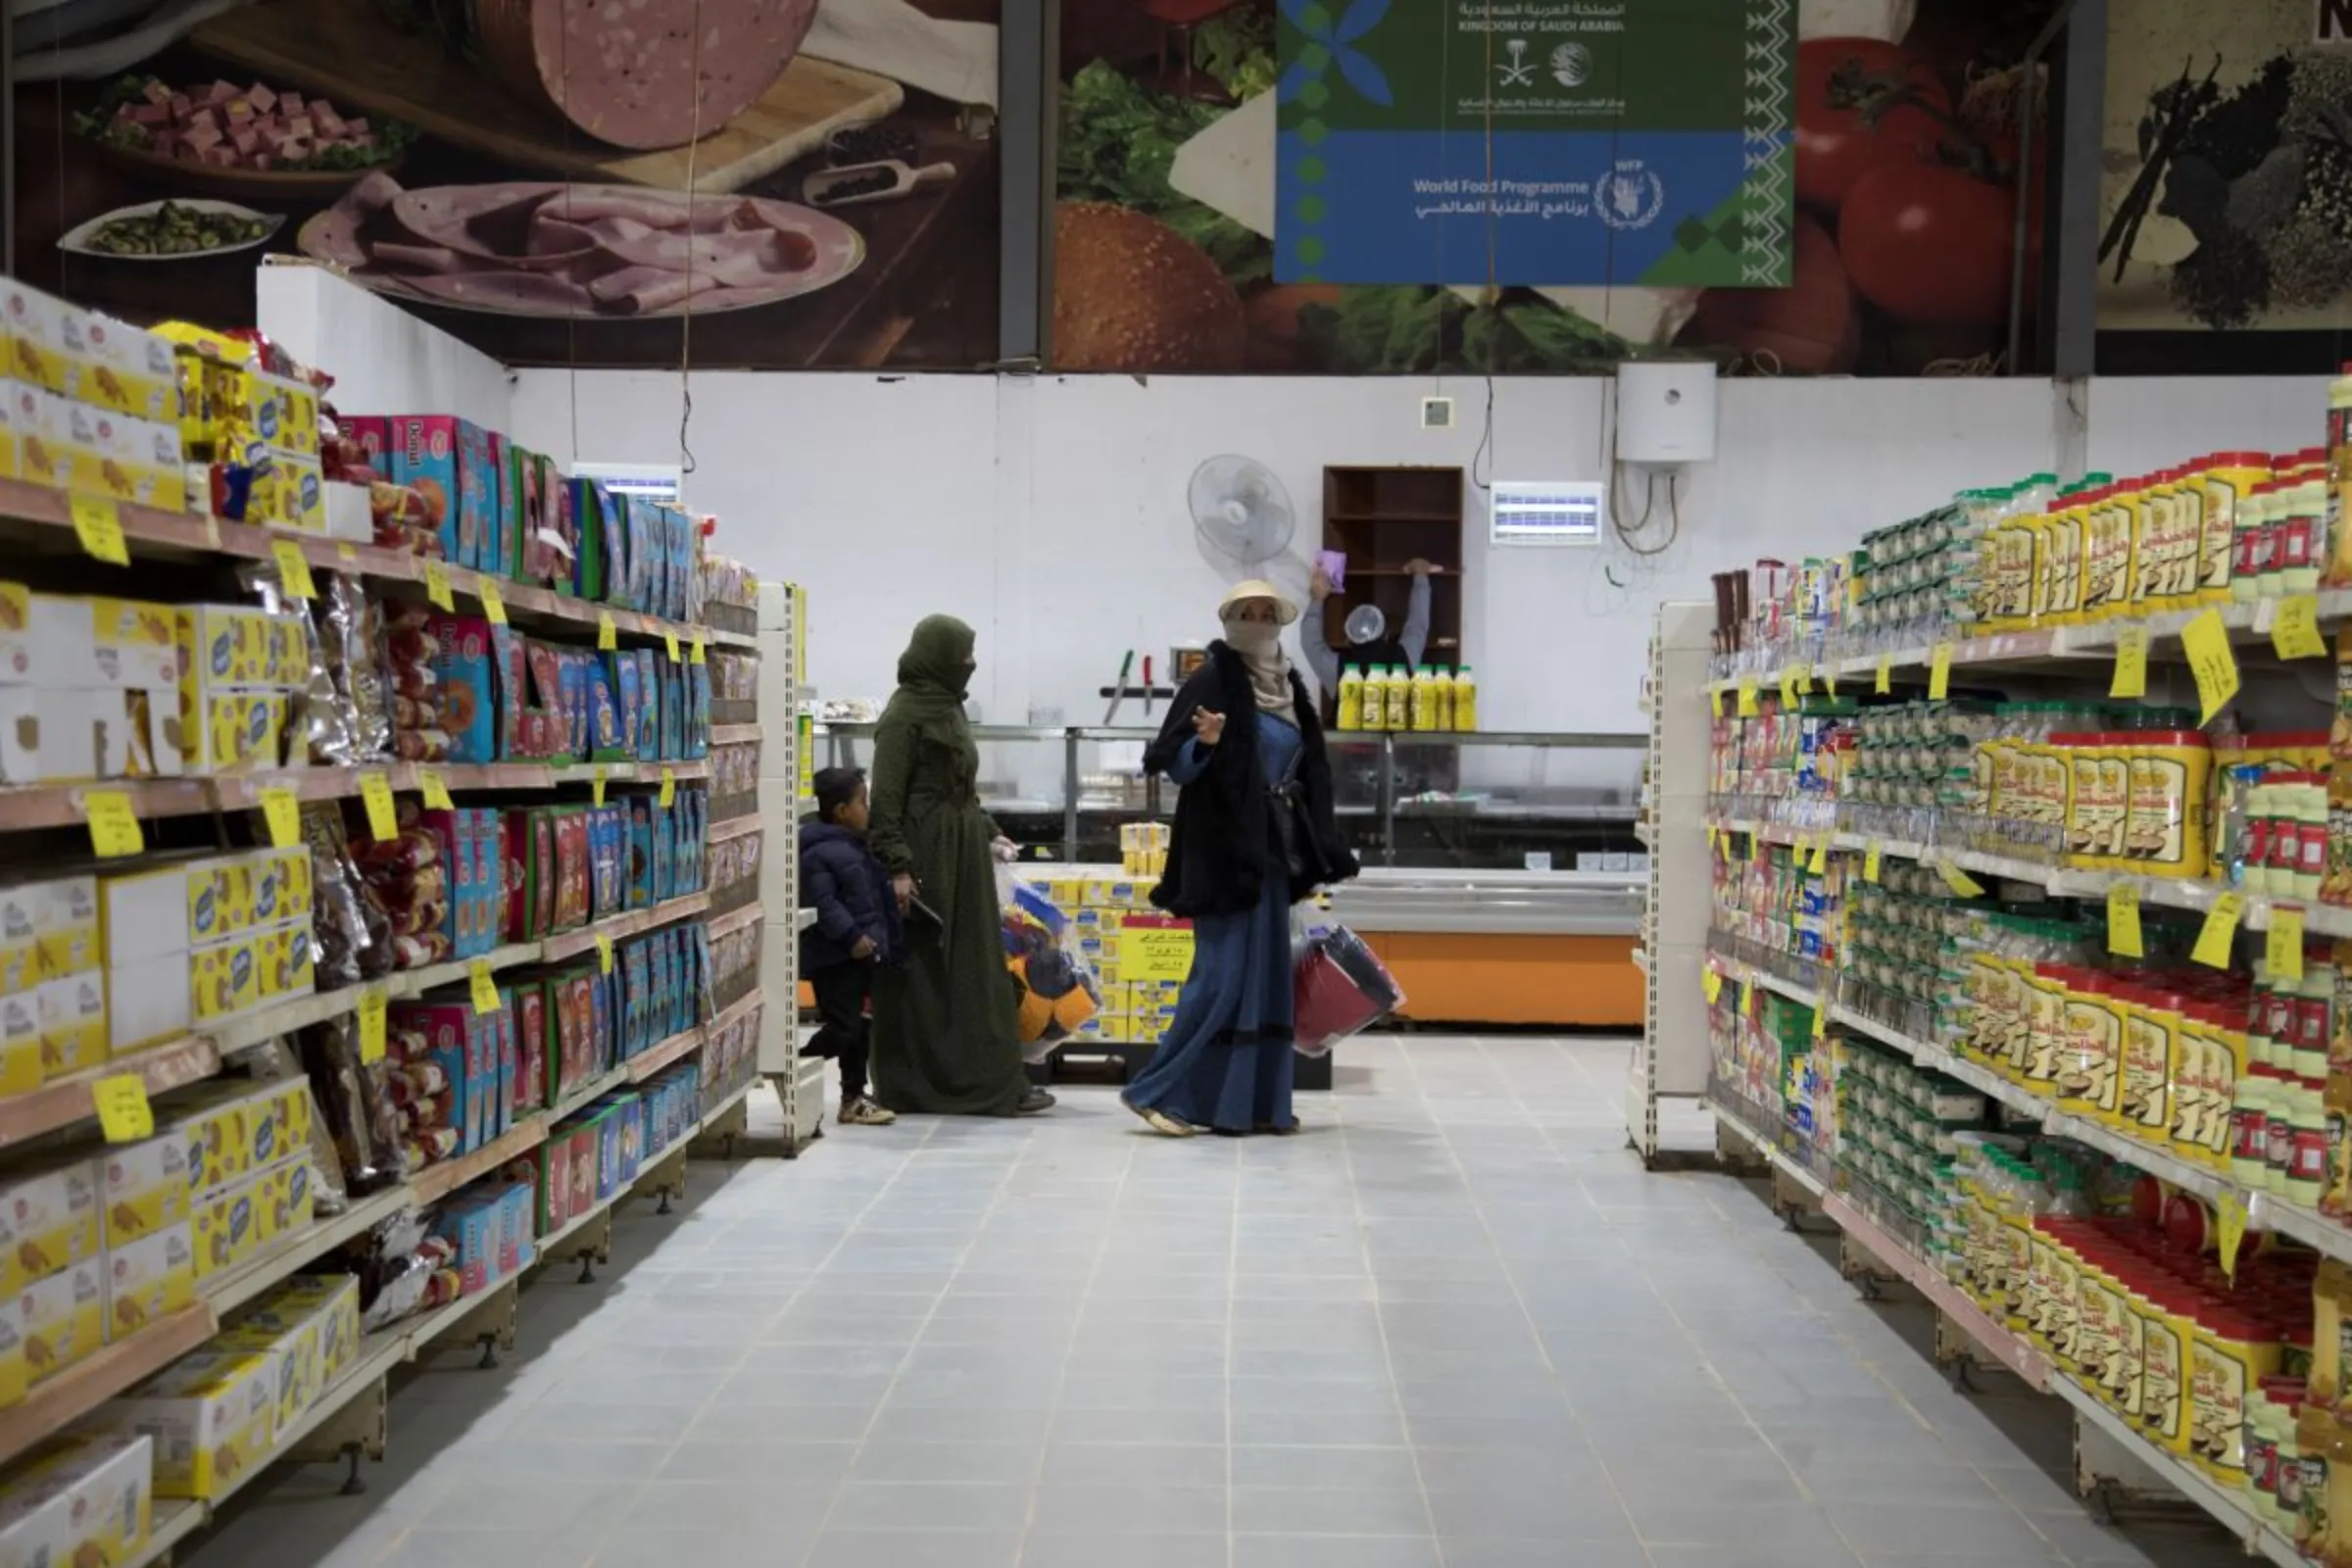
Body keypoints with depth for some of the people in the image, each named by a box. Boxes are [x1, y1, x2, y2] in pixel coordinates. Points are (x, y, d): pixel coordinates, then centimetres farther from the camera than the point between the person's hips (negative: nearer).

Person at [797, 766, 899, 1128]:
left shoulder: (856, 847, 16)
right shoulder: (819, 853, -16)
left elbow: (874, 897, 22)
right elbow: (823, 904, -23)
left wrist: (881, 941, 19)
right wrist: (851, 936, -26)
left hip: (858, 954, 10)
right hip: (834, 958, -10)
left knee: (857, 1029, 13)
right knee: (841, 1030, -11)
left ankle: (854, 1098, 20)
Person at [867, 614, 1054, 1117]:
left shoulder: (946, 707, 15)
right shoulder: (904, 714, -11)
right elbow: (886, 797, -15)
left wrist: (987, 833, 21)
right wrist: (898, 866, -21)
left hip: (962, 858, 9)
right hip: (925, 857, -9)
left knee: (975, 969, 9)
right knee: (923, 974, -1)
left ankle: (992, 1083, 14)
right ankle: (912, 1086, 9)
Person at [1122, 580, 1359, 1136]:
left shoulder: (1289, 687, 12)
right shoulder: (1212, 680, -8)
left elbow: (1309, 773, 18)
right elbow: (1174, 765, -12)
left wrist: (1317, 856, 14)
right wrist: (1204, 742, -33)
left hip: (1272, 849, 8)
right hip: (1224, 850, -8)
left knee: (1265, 974, 8)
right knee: (1222, 972, -11)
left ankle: (1256, 1102, 14)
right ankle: (1160, 1091, -3)